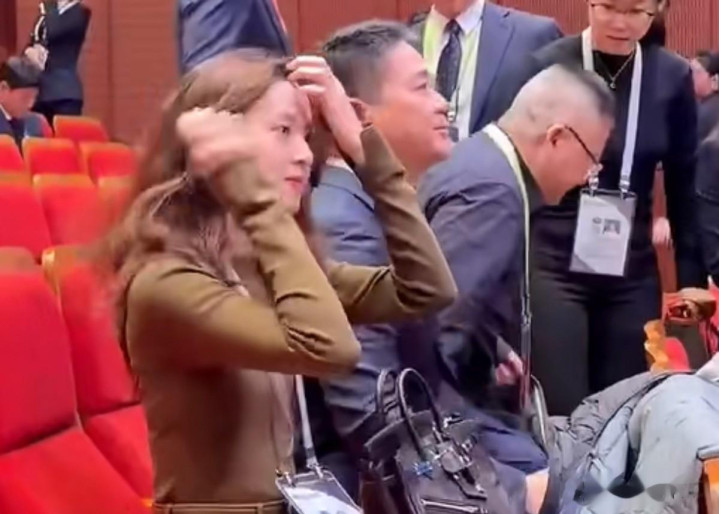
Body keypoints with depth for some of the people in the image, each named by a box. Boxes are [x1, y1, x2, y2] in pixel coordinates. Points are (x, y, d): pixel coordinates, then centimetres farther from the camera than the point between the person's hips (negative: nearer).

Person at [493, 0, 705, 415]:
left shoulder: (673, 78, 1)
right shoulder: (547, 66, -8)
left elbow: (683, 187, 8)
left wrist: (691, 275, 8)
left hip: (633, 274, 3)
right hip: (552, 265, -3)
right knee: (561, 411, -5)